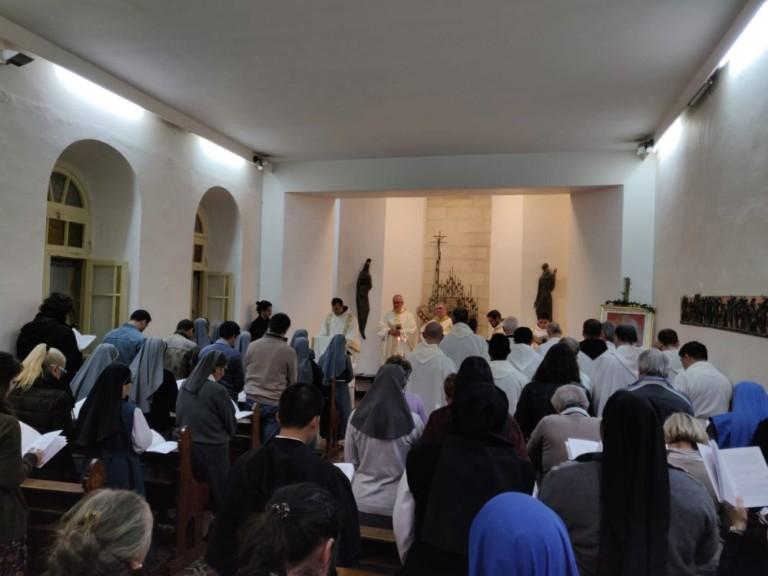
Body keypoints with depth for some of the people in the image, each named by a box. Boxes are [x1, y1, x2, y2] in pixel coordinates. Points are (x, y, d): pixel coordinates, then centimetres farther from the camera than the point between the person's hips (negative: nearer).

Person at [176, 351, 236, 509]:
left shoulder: (185, 385, 1)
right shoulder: (218, 390, -18)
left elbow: (178, 415, 13)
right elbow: (230, 423, -7)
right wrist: (227, 434, 13)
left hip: (187, 445, 7)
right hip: (212, 447, -6)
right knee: (218, 491, 7)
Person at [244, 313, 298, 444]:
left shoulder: (252, 345, 2)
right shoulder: (289, 351, -9)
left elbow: (245, 372, 14)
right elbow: (292, 382, 2)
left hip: (251, 399, 4)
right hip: (274, 403, -4)